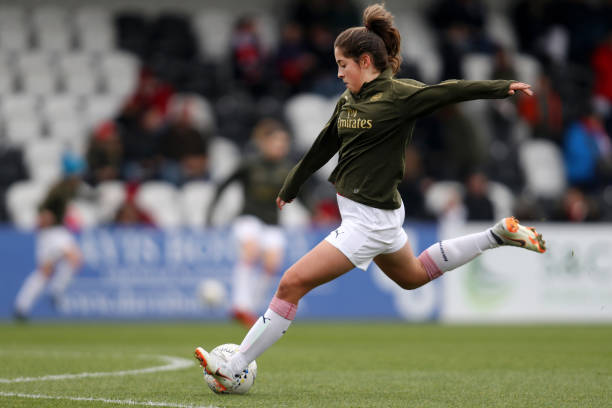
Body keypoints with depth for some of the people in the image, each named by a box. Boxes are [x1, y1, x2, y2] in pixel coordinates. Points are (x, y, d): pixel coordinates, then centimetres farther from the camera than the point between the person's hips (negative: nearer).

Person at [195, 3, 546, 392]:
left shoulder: (397, 95, -15)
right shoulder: (348, 99, 8)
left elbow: (448, 91, -22)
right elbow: (323, 147, 20)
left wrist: (502, 86, -35)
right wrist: (290, 188, 31)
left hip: (371, 220, -10)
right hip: (366, 214, 10)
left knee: (292, 284, -10)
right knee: (413, 275, 31)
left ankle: (233, 370, -5)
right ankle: (499, 234, 33)